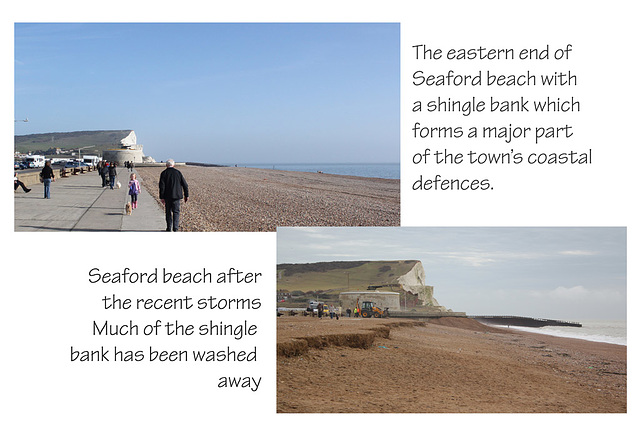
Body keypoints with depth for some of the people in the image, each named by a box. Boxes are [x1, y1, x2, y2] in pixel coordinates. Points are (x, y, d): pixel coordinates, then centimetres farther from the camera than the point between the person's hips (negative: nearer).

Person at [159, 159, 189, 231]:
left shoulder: (163, 173, -3)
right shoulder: (178, 172, 2)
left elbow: (162, 186, -9)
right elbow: (185, 185, 2)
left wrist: (162, 197, -7)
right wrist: (186, 195, 8)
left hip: (167, 196, 0)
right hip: (176, 195, 0)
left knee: (168, 212, 11)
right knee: (176, 212, 5)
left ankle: (169, 228, 14)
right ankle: (175, 227, -6)